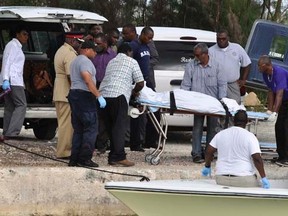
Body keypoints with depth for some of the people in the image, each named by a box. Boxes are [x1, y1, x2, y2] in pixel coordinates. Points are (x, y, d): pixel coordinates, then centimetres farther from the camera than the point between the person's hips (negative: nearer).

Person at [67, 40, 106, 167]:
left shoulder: (75, 61, 22)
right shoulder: (85, 61, -11)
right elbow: (88, 81, -22)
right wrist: (99, 96, -24)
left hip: (73, 94, 10)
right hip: (84, 96, -10)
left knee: (78, 129, 11)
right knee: (91, 128, -8)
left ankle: (74, 159, 9)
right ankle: (85, 158, -12)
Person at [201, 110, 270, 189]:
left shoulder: (221, 134, 10)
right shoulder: (250, 137, -2)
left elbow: (209, 152, 13)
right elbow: (257, 158, -10)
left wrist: (207, 166, 28)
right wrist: (263, 178, -7)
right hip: (244, 179, -4)